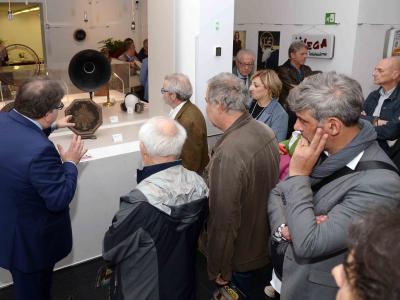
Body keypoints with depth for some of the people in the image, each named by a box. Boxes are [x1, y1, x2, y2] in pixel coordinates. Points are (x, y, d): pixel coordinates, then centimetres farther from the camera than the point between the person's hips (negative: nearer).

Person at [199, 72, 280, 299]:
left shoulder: (229, 153, -33)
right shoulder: (266, 131, -6)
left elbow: (224, 219, -29)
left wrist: (218, 270, -16)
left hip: (239, 255, -7)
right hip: (263, 242, 8)